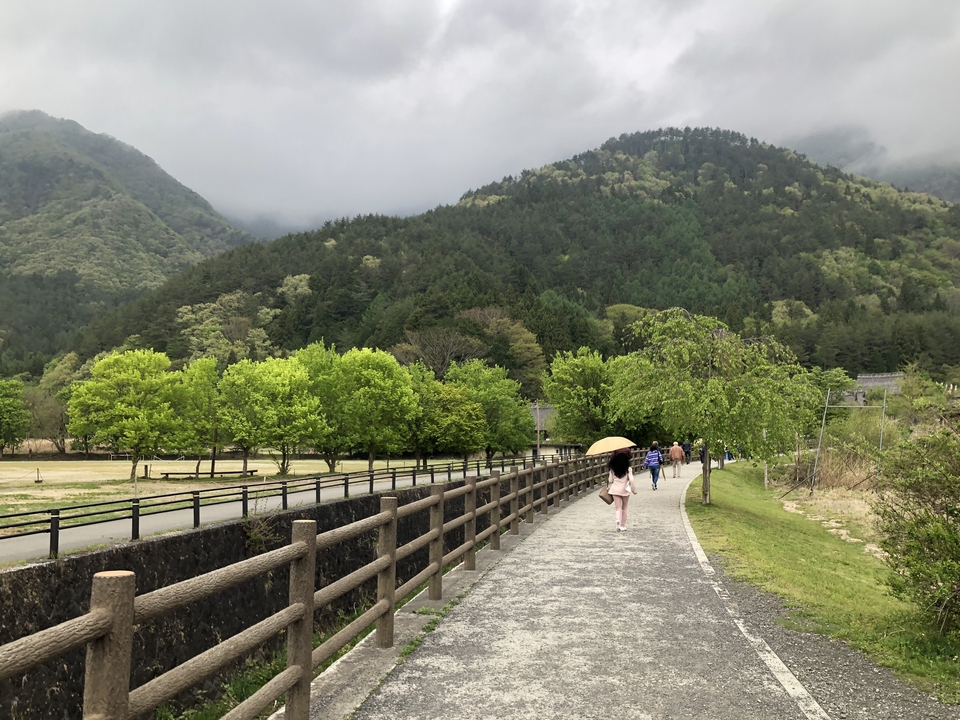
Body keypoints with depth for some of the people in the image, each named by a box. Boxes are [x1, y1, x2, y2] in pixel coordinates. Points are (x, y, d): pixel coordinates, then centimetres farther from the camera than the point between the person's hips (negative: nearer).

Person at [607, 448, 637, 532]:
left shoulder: (613, 468, -1)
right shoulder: (628, 469, -7)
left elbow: (610, 480, 2)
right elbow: (631, 480, -12)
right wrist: (634, 490, -3)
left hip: (615, 489, 1)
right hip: (625, 490, -1)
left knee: (617, 508, 1)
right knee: (624, 508, 16)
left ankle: (618, 520, -28)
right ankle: (623, 526, 19)